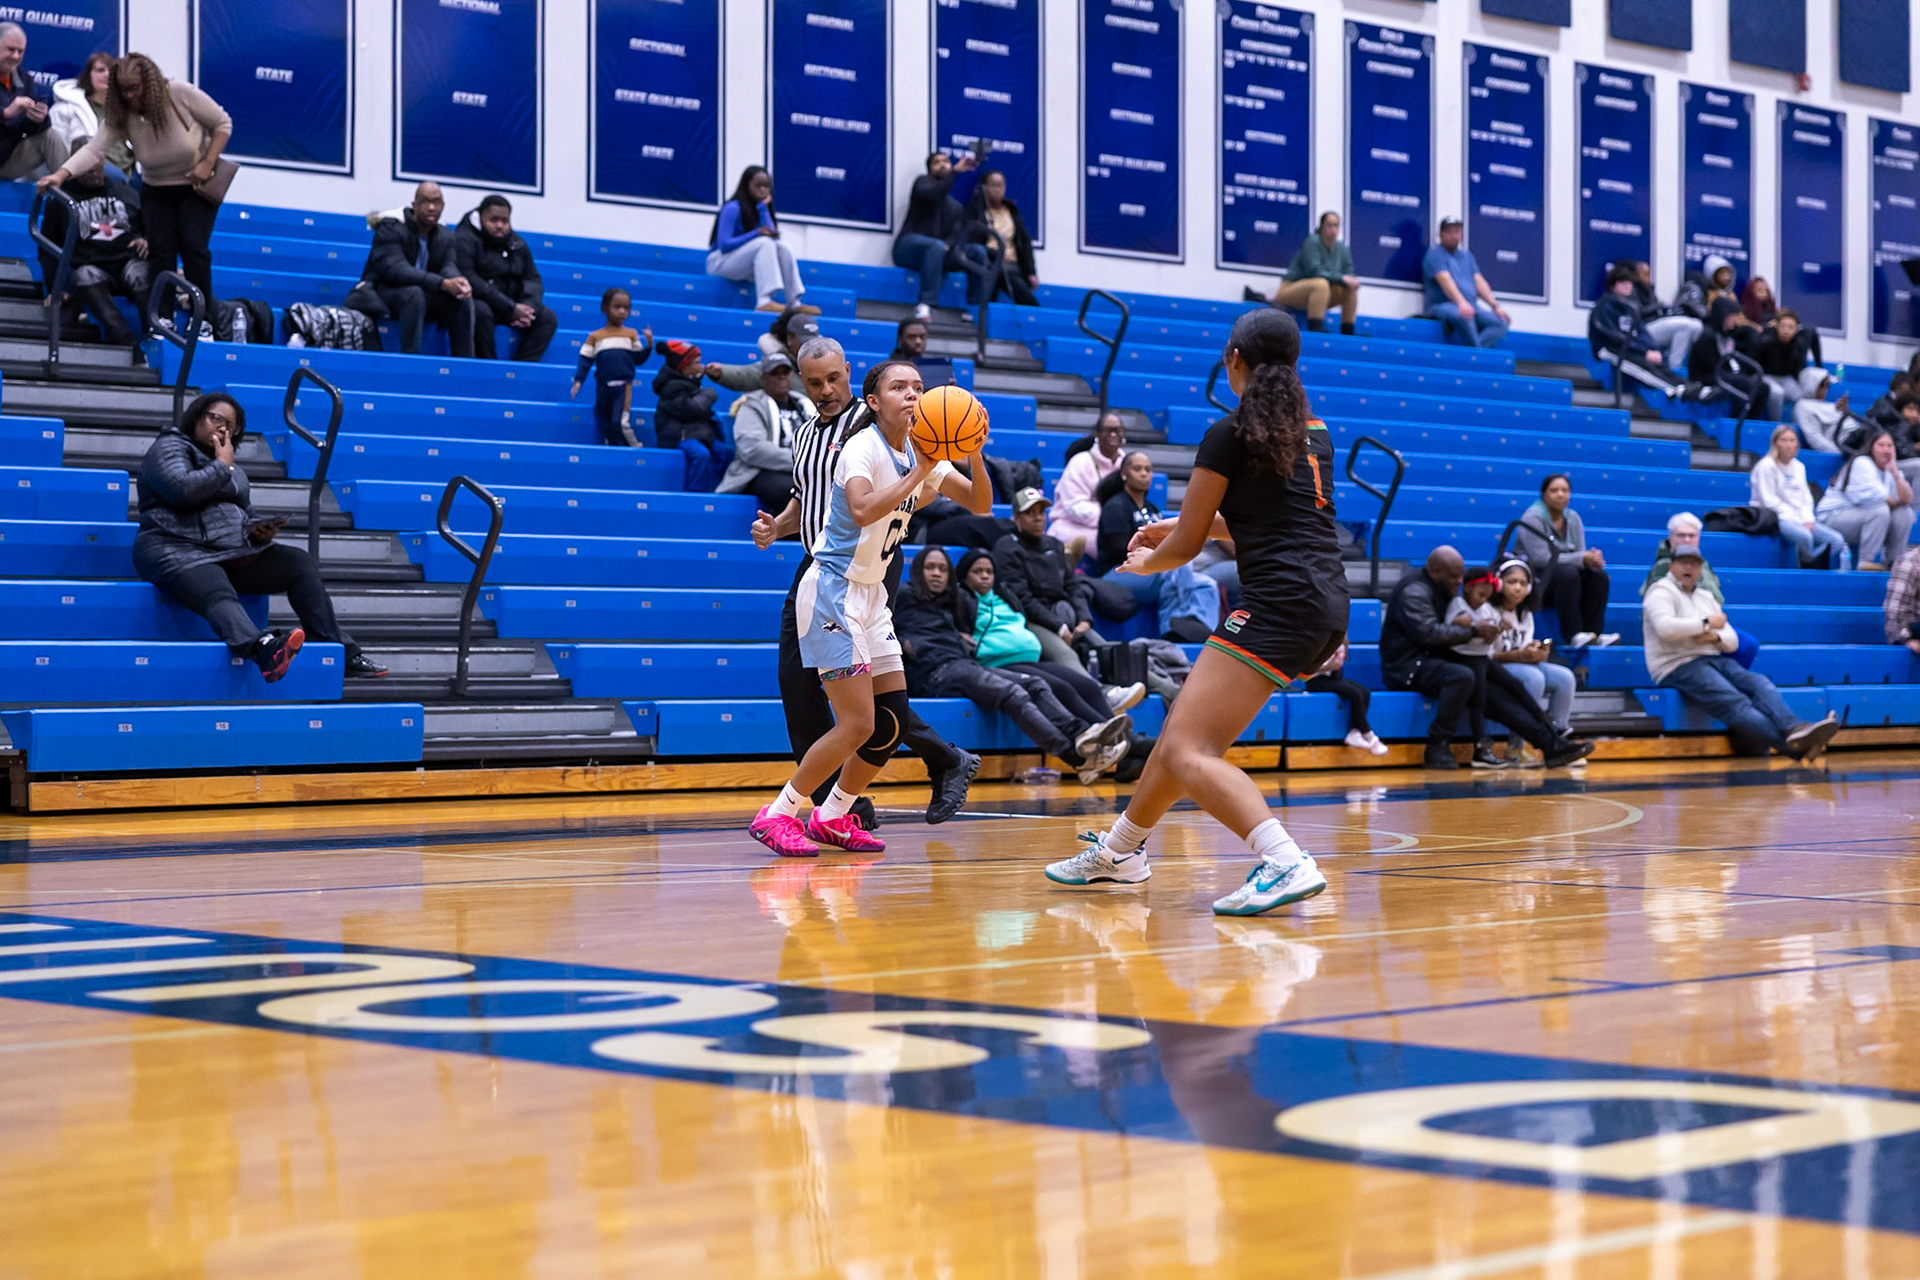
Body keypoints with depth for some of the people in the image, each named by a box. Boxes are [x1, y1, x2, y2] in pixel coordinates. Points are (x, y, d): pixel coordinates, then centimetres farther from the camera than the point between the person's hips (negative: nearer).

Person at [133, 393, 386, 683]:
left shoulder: (231, 468, 26)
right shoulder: (169, 448, 1)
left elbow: (247, 511, 27)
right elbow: (183, 489, -17)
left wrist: (257, 529, 3)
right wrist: (222, 466, -3)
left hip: (232, 551, 8)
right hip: (179, 550, -8)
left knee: (300, 564, -6)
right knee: (219, 595, -38)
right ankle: (263, 648, -70)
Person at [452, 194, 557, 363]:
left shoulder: (518, 245, 13)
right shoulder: (465, 240, -10)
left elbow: (532, 279, 10)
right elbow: (469, 280, -22)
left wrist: (527, 308, -15)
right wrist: (511, 309, -26)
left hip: (512, 309, 7)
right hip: (478, 302, -7)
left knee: (548, 318, -7)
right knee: (481, 311, -39)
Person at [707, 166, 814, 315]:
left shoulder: (761, 208, 9)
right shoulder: (732, 208, -13)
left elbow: (772, 234, -7)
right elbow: (724, 244, -21)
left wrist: (763, 208, -9)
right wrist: (757, 233, -26)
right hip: (719, 261, -7)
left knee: (782, 246, -13)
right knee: (764, 243, -29)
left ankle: (794, 303, -20)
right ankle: (764, 301, -45)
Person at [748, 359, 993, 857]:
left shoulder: (921, 453, 8)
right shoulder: (863, 447, -16)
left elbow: (980, 504, 8)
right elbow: (863, 510, -34)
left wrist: (974, 455, -10)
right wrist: (920, 472, -32)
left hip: (870, 594, 9)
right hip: (833, 590, -9)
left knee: (893, 719, 8)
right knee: (858, 724, -14)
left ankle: (832, 818, 22)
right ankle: (776, 816, -3)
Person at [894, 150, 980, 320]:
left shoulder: (957, 206, 26)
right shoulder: (923, 182, 11)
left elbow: (956, 235, 10)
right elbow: (933, 194, -15)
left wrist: (948, 245, -14)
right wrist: (956, 171, -22)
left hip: (932, 254, 5)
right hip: (908, 246, -5)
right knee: (936, 246, -39)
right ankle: (925, 304, -48)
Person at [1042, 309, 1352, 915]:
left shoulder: (1230, 435, -5)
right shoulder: (1314, 430, 18)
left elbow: (1185, 547, 2)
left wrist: (1145, 561, 24)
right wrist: (1186, 525, 37)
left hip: (1279, 603, -9)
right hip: (1325, 601, 9)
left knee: (1188, 754, -15)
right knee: (1185, 724, 21)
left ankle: (1287, 864, -32)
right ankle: (1118, 852, 36)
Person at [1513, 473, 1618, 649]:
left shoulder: (1572, 518, 8)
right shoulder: (1533, 518, -13)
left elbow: (1581, 554, 3)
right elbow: (1541, 558, -24)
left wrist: (1593, 559, -23)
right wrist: (1582, 558, -26)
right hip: (1532, 577, -7)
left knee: (1599, 575, -16)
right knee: (1567, 573, -34)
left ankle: (1593, 634, -20)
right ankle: (1574, 635, -35)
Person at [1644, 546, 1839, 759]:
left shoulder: (1705, 597, 25)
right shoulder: (1661, 592, 2)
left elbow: (1732, 641, 20)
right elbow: (1665, 628, -21)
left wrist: (1715, 637, -5)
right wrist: (1706, 623, -11)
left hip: (1715, 661, 8)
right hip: (1678, 668, -8)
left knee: (1759, 684, -20)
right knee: (1735, 702, -28)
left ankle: (1795, 729, -44)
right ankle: (1796, 748, -44)